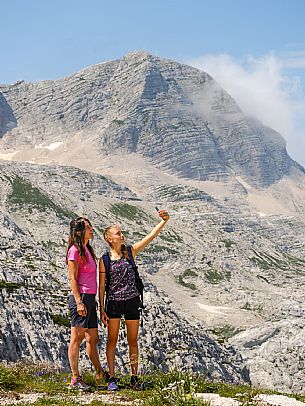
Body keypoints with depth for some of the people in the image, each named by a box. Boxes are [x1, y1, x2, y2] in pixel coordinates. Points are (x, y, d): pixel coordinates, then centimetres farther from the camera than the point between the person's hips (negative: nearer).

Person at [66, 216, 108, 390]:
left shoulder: (87, 249, 17)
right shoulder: (75, 250, -10)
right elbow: (73, 278, -13)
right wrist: (79, 301, -18)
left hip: (89, 298, 9)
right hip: (81, 297, -9)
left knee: (93, 338, 16)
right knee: (77, 338, -5)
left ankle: (100, 373, 27)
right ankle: (75, 379, -2)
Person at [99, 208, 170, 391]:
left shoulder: (130, 252, 2)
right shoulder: (105, 260, -3)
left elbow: (151, 236, -6)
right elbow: (101, 286, -1)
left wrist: (164, 221, -18)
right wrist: (102, 309, -5)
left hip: (132, 301, 2)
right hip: (113, 302, -2)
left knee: (133, 340, 8)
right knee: (112, 340, 2)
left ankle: (134, 377, 16)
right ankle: (112, 378, 8)